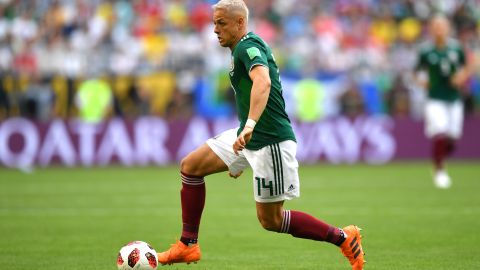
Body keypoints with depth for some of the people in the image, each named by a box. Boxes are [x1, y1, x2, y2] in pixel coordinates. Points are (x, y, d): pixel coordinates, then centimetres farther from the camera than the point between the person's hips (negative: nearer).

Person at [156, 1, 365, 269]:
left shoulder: (248, 46, -16)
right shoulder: (243, 49, 16)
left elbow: (262, 82, -37)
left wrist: (250, 125, -51)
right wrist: (242, 158, 30)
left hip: (271, 141, -10)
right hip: (250, 138, 10)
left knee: (270, 219, -5)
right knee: (190, 166, 6)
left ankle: (343, 237, 7)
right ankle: (188, 245, 10)